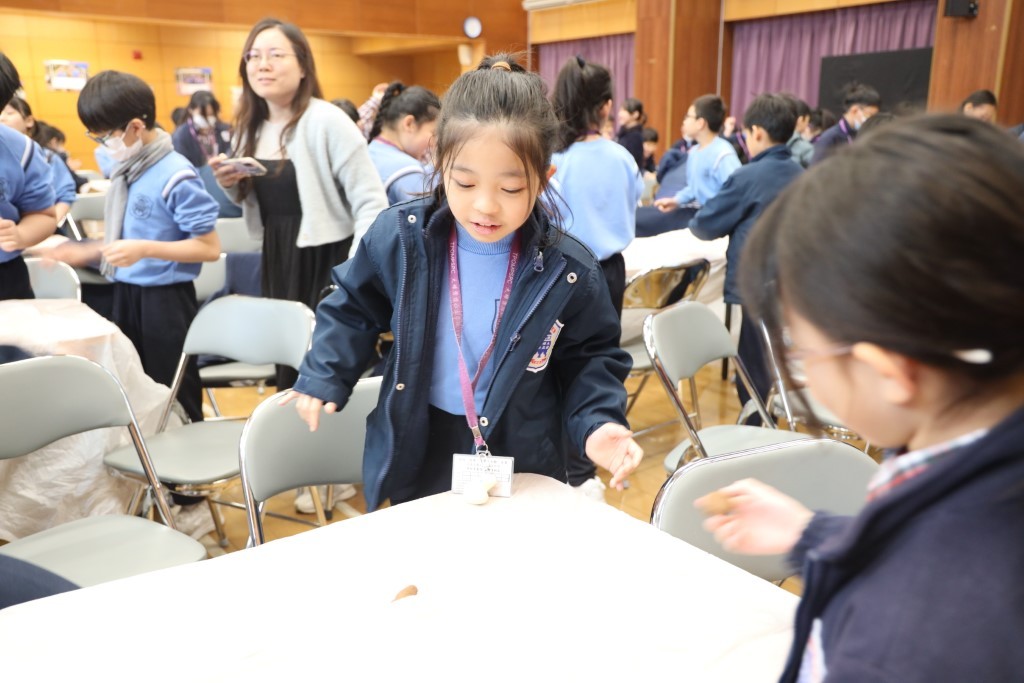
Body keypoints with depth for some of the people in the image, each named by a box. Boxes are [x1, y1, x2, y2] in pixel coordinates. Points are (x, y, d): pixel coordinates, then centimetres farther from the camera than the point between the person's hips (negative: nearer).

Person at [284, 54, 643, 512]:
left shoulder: (568, 272, -17)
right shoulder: (399, 237, -14)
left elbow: (590, 360, -1)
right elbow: (354, 310, 4)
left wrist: (597, 424, -17)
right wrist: (324, 378, -4)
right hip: (415, 460, 2)